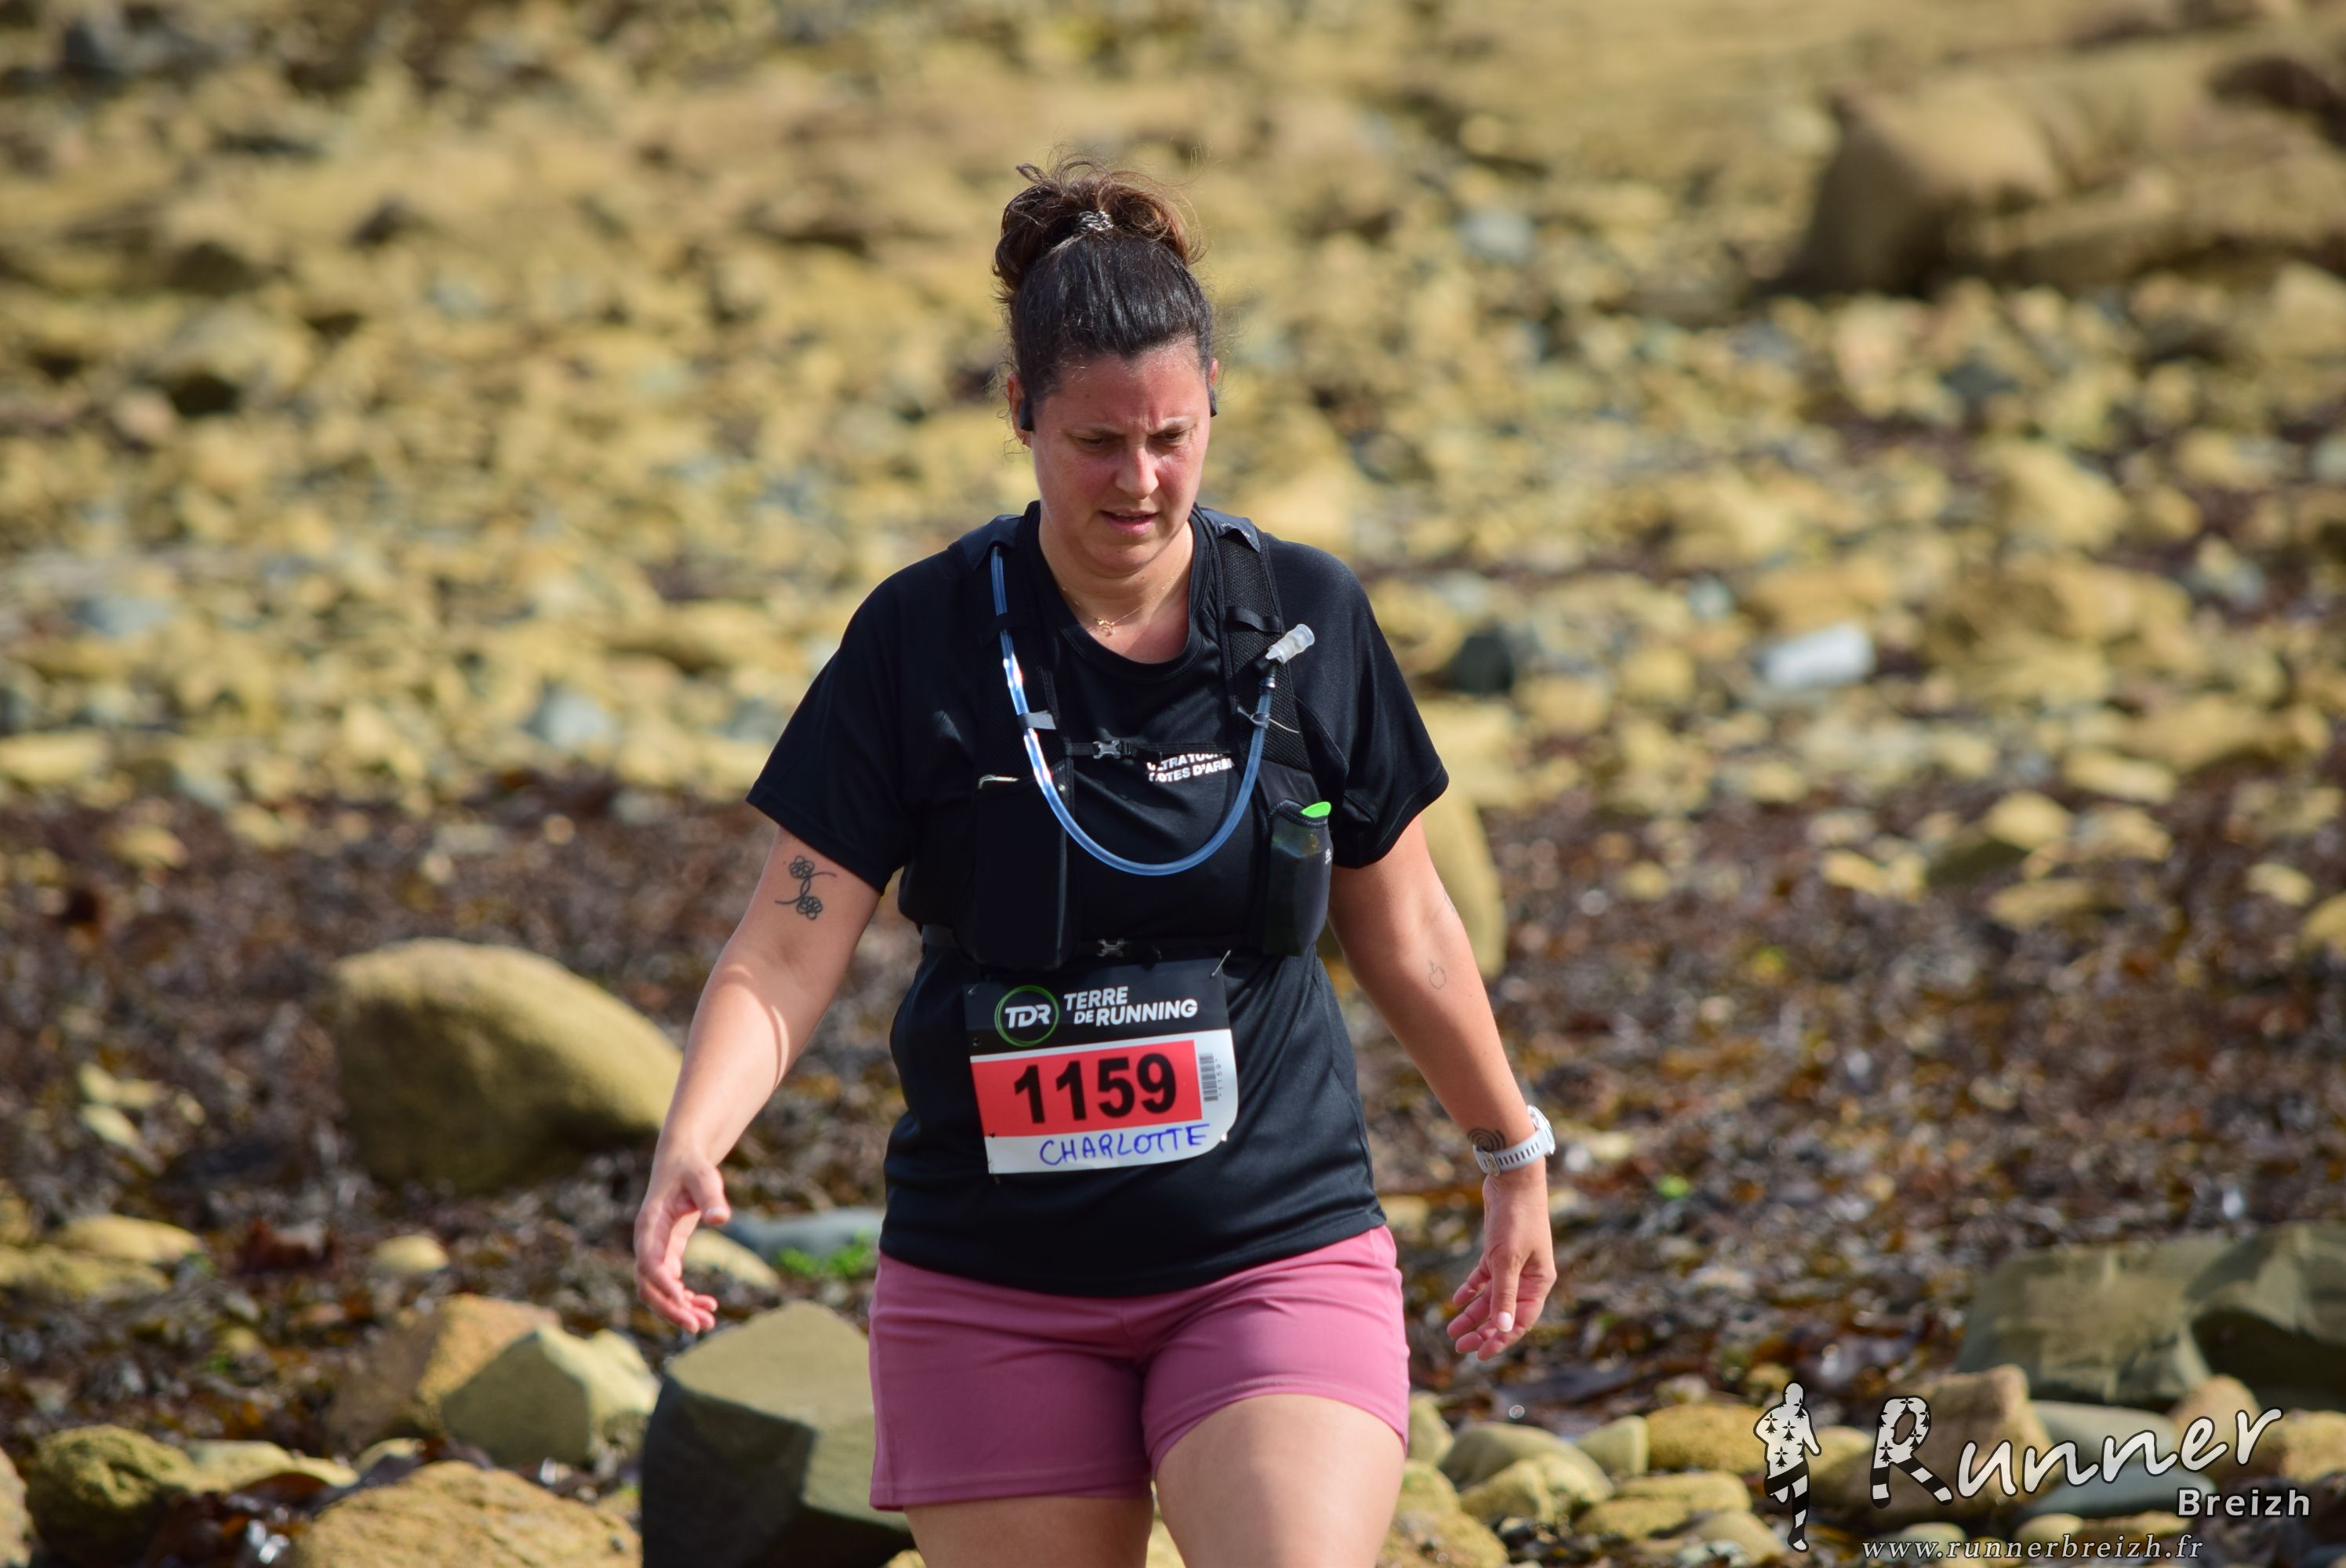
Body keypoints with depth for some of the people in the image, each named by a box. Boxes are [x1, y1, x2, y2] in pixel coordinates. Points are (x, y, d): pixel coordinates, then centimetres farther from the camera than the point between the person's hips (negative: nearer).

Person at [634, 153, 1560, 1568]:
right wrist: (691, 1148, -25)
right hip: (995, 1286, 0)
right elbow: (787, 953, -8)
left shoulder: (1311, 618, 0)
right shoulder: (922, 640, -5)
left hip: (1281, 1255, 0)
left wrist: (1516, 1158, 23)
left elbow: (1404, 930, 14)